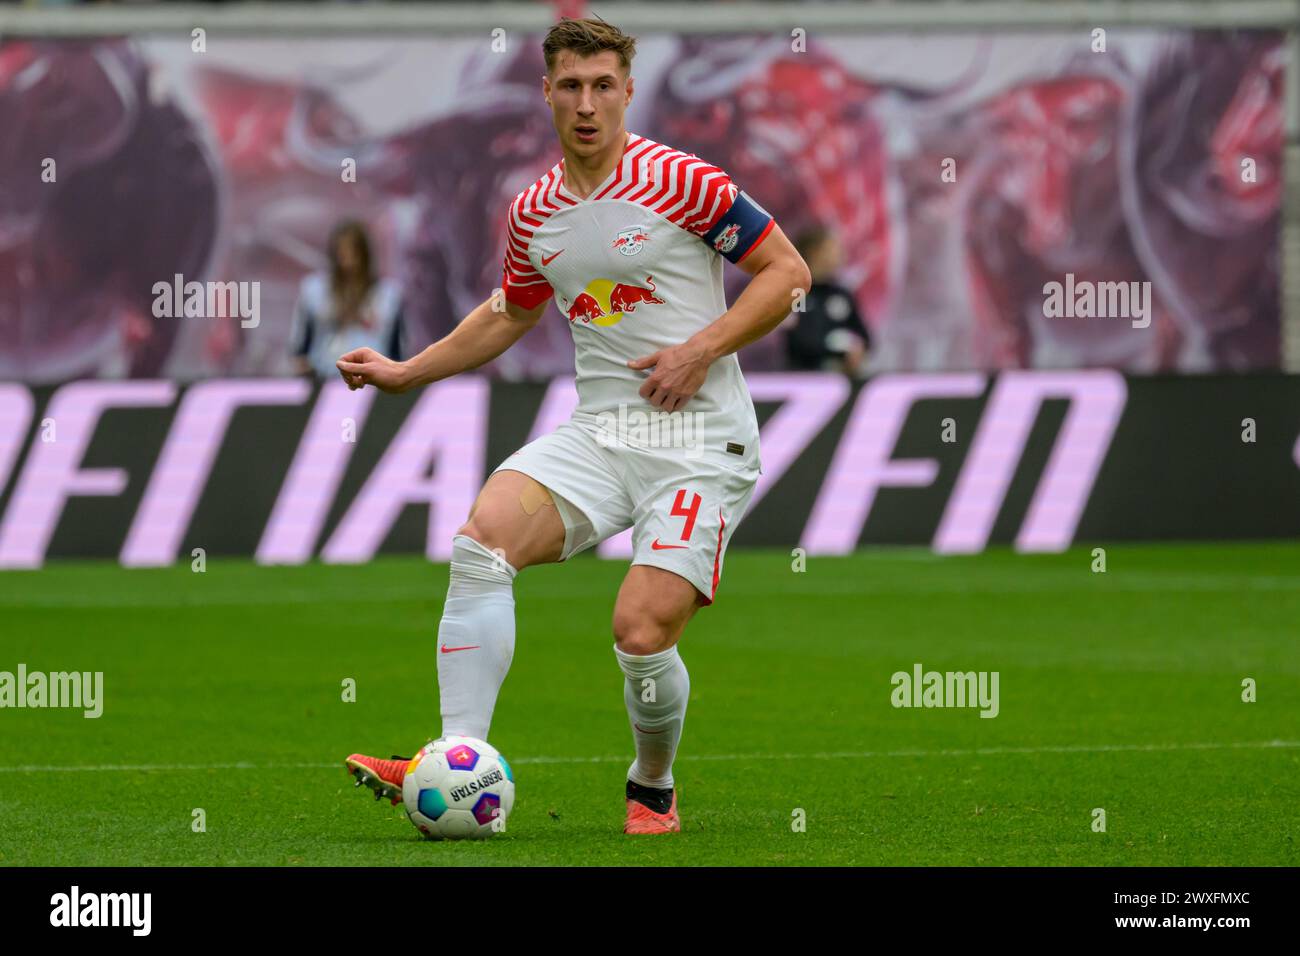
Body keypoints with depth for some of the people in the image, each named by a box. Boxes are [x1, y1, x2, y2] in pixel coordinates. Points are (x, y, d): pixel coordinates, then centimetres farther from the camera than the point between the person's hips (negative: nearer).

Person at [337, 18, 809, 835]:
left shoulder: (679, 182, -9)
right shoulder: (534, 214, 9)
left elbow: (787, 270, -4)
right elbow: (510, 314, 28)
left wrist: (702, 349, -14)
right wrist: (405, 373, 22)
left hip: (700, 440, -5)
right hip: (600, 431, 5)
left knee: (643, 634, -17)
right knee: (483, 536, -21)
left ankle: (654, 790, 15)